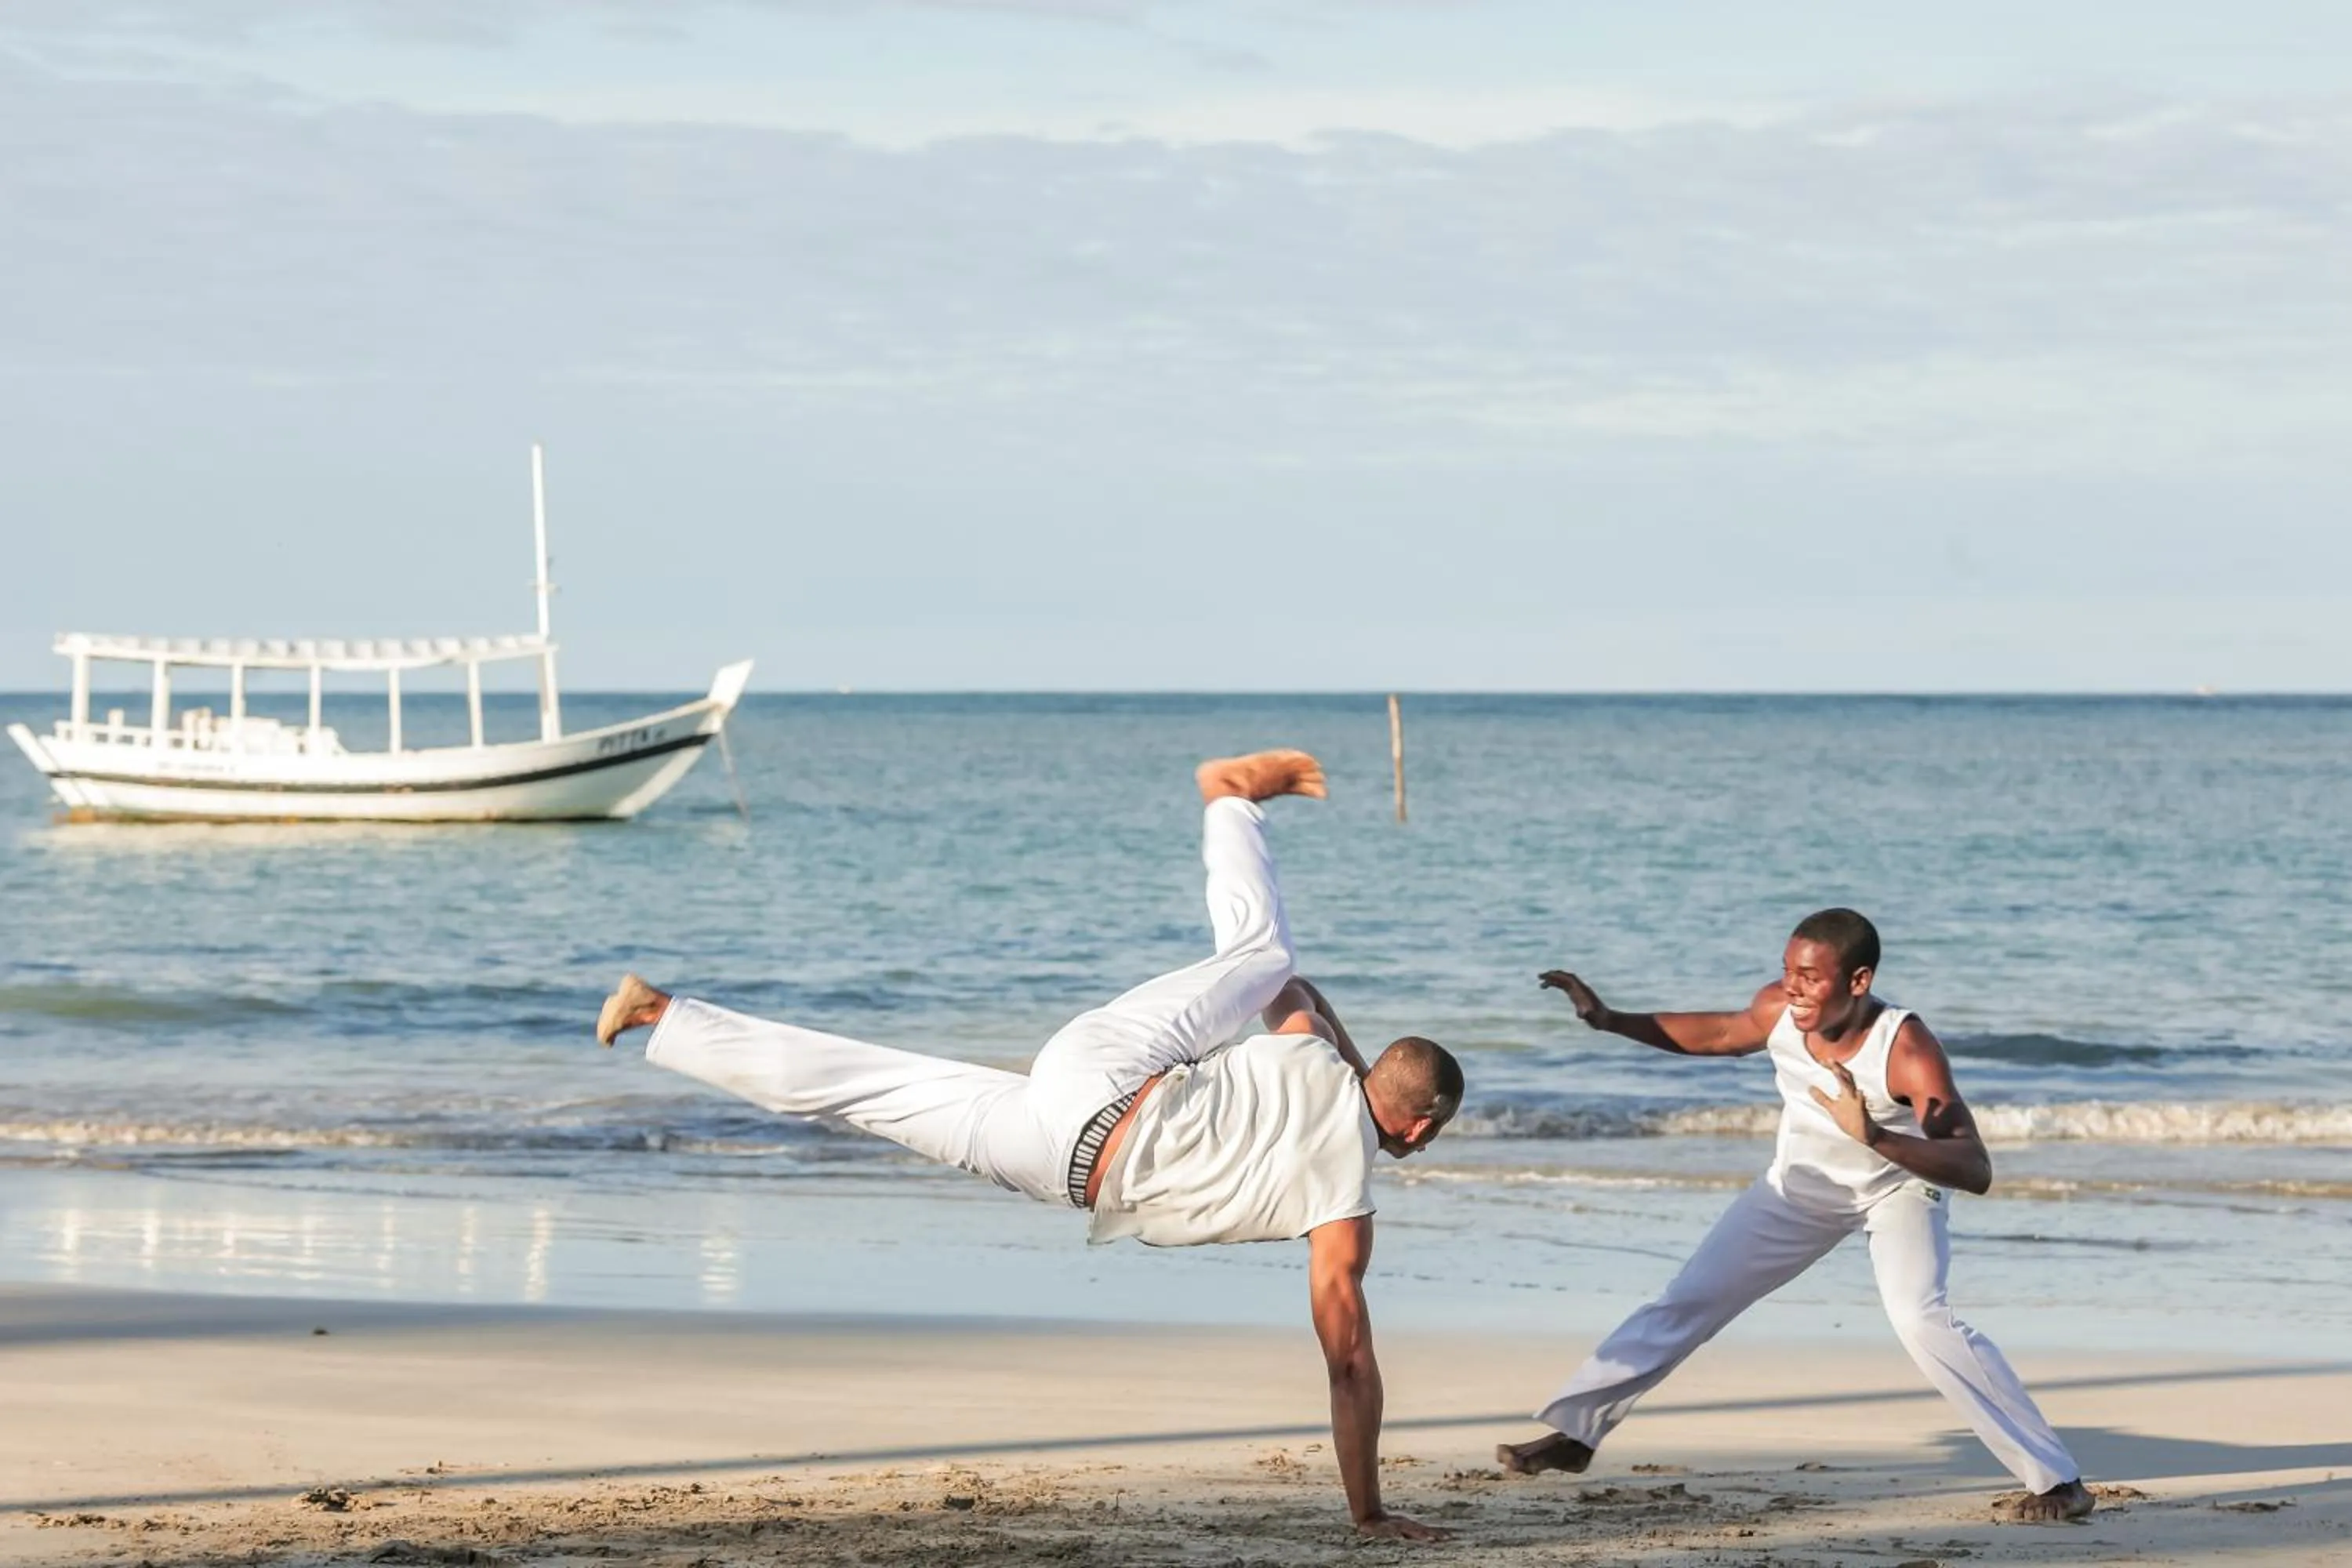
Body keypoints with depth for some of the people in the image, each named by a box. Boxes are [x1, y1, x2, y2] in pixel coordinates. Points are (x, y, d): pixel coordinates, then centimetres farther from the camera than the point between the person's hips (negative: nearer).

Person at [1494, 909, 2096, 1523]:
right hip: (1803, 1187, 5)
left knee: (1920, 1319, -28)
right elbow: (1720, 1034, 3)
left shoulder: (1906, 1048, -38)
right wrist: (1610, 1020, -8)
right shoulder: (1778, 1010, -23)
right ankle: (1574, 1432, 19)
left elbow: (1976, 1171, -45)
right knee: (1688, 1300, 4)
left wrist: (1873, 1136, -59)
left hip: (1898, 1188, -5)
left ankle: (2057, 1479, -23)